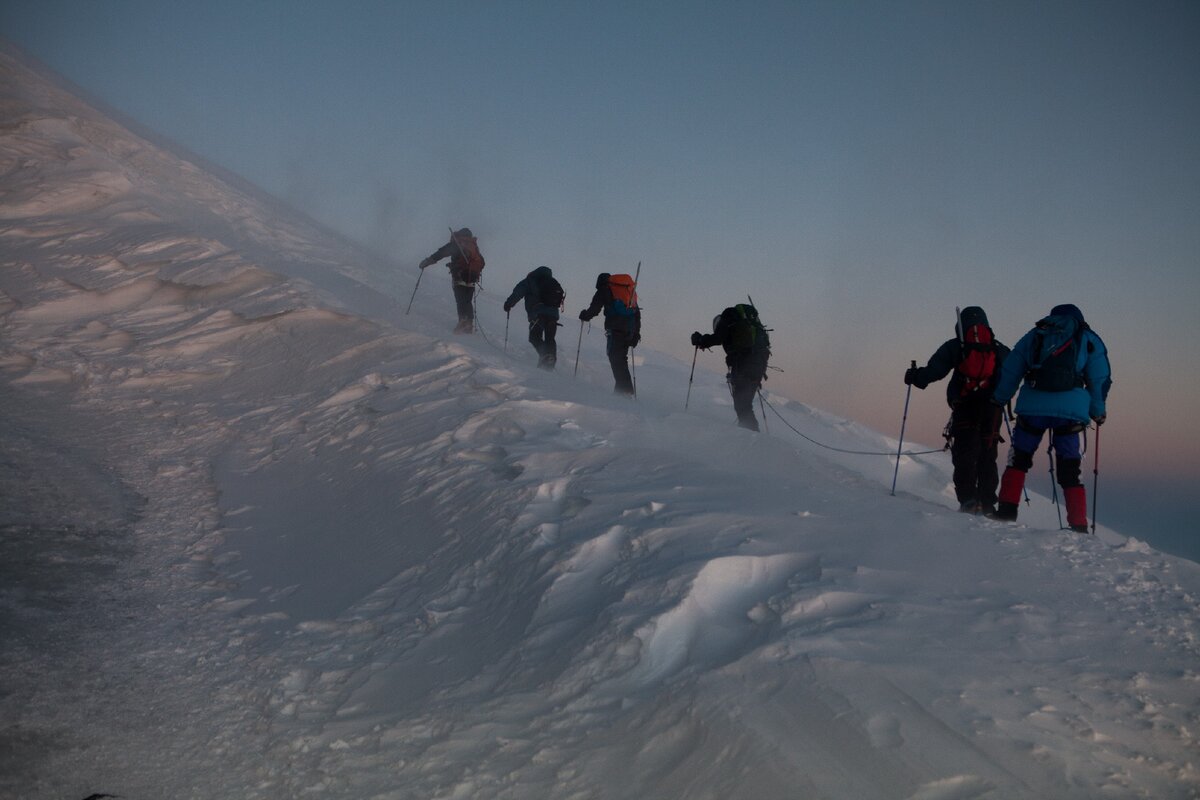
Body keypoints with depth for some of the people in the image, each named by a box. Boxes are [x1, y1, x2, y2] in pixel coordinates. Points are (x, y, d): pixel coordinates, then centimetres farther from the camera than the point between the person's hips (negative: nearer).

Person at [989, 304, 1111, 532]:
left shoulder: (1034, 335, 21)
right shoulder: (1088, 340, 18)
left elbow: (1010, 371, 17)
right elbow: (1100, 379, 14)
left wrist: (998, 400, 25)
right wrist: (1098, 412, 23)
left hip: (1032, 406, 0)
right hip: (1071, 409, 0)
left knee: (1018, 459, 14)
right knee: (1069, 471, 6)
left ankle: (1007, 510, 5)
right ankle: (1079, 525, 3)